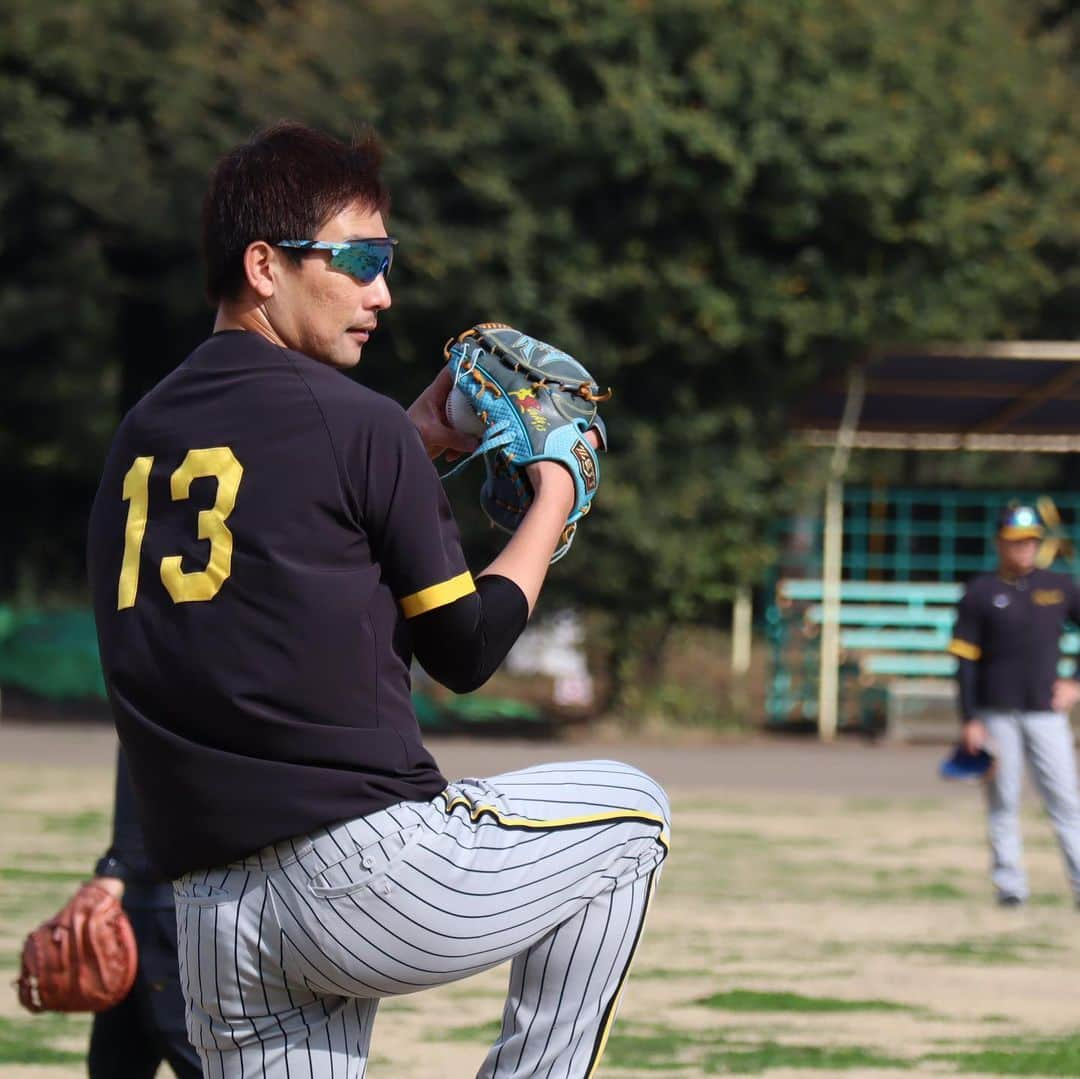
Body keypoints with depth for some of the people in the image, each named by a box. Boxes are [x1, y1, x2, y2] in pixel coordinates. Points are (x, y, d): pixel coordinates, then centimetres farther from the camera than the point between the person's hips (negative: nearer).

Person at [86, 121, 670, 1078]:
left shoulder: (139, 437, 14)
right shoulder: (360, 424, -4)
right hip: (373, 873, -5)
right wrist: (556, 496, 16)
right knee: (630, 813, 20)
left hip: (211, 919, 6)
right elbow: (466, 650, 3)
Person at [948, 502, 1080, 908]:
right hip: (997, 713, -1)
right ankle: (1009, 885, 7)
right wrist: (969, 720, -7)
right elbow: (965, 661, 0)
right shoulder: (980, 593, 2)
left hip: (1046, 711, 1)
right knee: (1003, 802, 2)